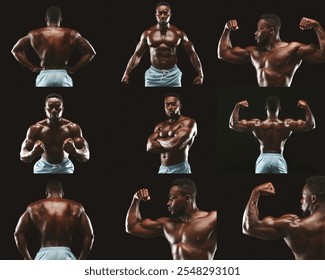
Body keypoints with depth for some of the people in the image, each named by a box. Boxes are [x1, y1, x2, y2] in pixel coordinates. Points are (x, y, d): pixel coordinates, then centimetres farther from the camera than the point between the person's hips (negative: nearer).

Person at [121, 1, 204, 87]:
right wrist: (126, 73, 3)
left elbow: (192, 54, 7)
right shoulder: (147, 34, 5)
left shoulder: (179, 34, 3)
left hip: (173, 75, 0)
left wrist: (200, 74, -1)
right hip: (153, 74, 1)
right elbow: (137, 55, 11)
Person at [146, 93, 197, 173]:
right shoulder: (160, 125, 16)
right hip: (162, 169, 6)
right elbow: (149, 147, 4)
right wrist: (169, 143, -8)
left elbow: (176, 144, -18)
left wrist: (159, 140, 1)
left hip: (180, 169, -6)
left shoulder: (188, 122, -4)